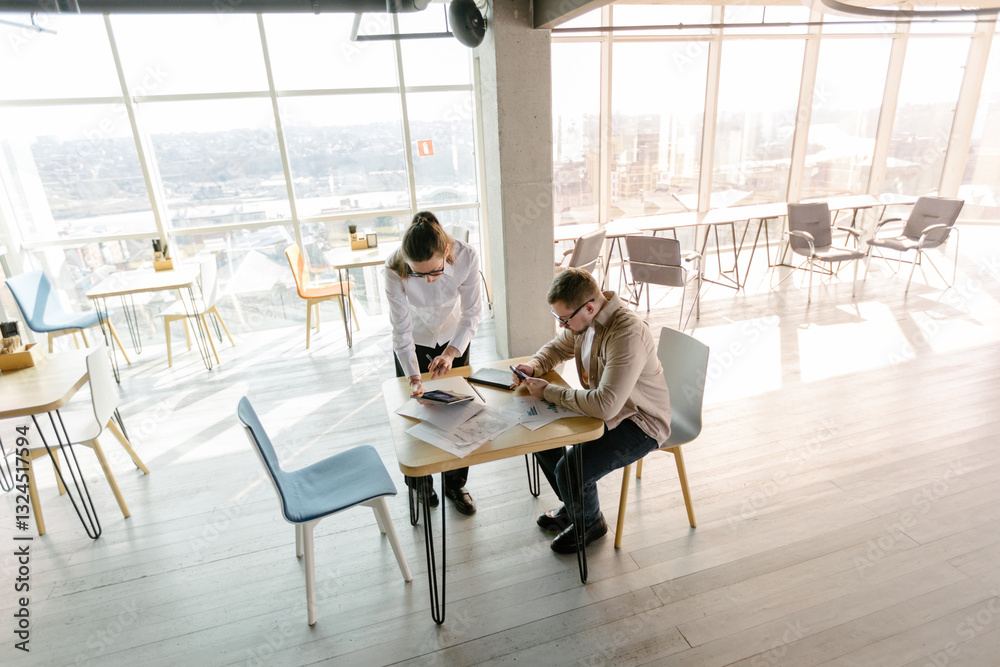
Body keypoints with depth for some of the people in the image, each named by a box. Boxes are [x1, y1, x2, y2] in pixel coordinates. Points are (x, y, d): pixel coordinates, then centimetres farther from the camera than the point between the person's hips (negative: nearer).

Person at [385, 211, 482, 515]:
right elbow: (401, 330, -26)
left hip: (454, 341, 1)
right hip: (413, 344, -1)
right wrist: (413, 377, -34)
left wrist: (452, 352, -36)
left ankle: (456, 485, 33)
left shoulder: (466, 256, -32)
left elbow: (472, 313, -22)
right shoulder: (395, 268, -33)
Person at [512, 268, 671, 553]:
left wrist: (548, 391, -30)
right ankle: (573, 505, 29)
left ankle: (590, 522, 14)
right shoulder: (584, 320, -6)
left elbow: (605, 405, -41)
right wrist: (533, 366, -8)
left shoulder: (627, 334, -34)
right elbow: (557, 347, 14)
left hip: (639, 425, -9)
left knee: (569, 470, -22)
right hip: (607, 408, 9)